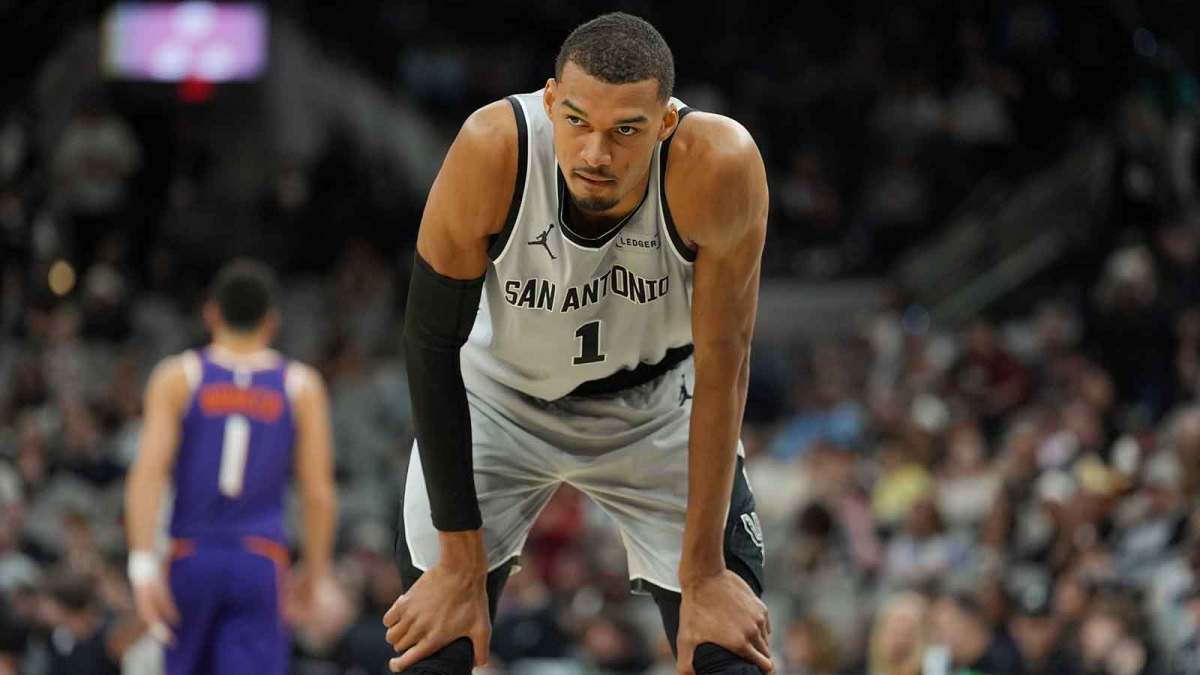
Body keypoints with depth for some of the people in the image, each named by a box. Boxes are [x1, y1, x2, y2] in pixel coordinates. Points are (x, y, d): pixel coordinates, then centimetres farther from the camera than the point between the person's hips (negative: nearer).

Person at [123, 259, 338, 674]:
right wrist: (316, 570, 11)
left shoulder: (177, 378, 3)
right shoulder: (300, 387, 4)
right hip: (260, 562, -1)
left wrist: (143, 563, -12)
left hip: (192, 559, 1)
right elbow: (318, 493, 0)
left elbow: (147, 473, -8)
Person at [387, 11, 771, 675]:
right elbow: (433, 345, -22)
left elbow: (722, 366, -22)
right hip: (501, 397, 0)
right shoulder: (492, 152, -33)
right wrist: (460, 566, -21)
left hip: (656, 406, 0)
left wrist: (704, 574, -20)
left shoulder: (718, 165, -34)